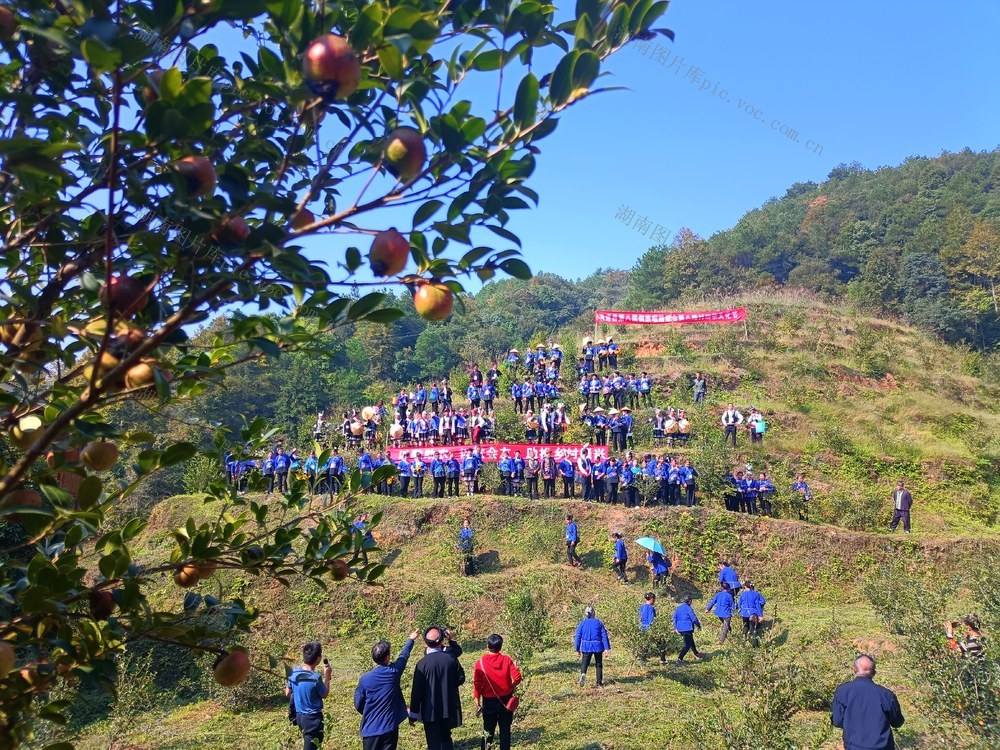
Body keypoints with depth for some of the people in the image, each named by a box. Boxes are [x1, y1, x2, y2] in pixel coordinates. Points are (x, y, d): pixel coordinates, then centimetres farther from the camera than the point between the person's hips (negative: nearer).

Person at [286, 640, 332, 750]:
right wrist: (327, 676, 3)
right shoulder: (316, 677, -23)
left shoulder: (294, 672, -4)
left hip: (299, 715, 6)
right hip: (313, 718, -6)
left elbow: (287, 694, 8)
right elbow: (324, 695, -5)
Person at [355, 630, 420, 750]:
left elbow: (358, 704, 0)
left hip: (370, 728, 0)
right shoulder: (393, 672, -9)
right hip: (389, 727, 0)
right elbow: (404, 655, 11)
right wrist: (411, 640, 30)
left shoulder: (365, 679, -11)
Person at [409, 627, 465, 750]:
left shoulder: (422, 664, -17)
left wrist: (413, 714, -4)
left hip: (430, 711, -3)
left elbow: (416, 690, -13)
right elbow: (461, 679, 2)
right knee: (446, 737, 22)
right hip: (449, 708, 3)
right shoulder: (451, 659, -9)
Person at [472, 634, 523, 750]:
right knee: (505, 730, 12)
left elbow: (477, 684, -9)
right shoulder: (506, 659, -8)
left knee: (488, 731, 11)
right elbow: (517, 677, -12)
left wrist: (477, 703, -1)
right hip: (506, 700, 1)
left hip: (489, 701, -1)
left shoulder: (480, 663, -10)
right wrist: (511, 687, 8)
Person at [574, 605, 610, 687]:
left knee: (584, 663, 7)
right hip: (598, 647, 1)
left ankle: (583, 674, -24)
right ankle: (599, 683, 17)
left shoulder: (582, 623, 0)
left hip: (586, 647, -1)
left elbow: (578, 637, 1)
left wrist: (577, 650, 8)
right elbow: (604, 636, -3)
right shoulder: (598, 622, 0)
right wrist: (606, 648, -3)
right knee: (598, 664, 15)